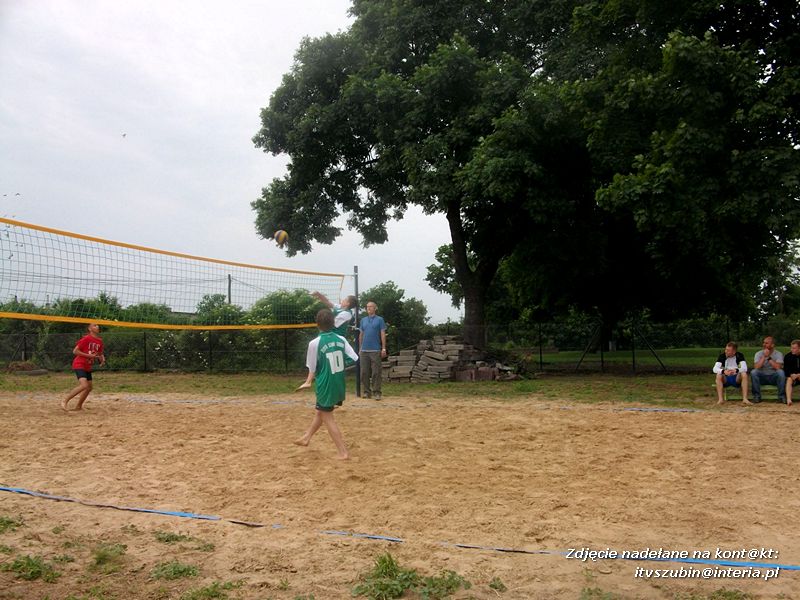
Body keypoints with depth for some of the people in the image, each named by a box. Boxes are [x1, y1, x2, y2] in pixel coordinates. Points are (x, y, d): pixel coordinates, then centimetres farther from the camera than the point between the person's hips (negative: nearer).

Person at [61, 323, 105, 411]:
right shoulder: (86, 338, -15)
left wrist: (102, 359, -3)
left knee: (89, 388, 10)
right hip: (79, 364, -8)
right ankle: (65, 401, -11)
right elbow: (75, 351, -15)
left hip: (88, 367, 8)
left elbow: (100, 354, 19)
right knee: (84, 385, -24)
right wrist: (89, 355, -20)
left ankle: (78, 407, 25)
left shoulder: (100, 341, 7)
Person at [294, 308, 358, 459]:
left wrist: (308, 382, 12)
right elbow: (354, 359, -6)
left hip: (326, 385, -6)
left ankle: (343, 452, 4)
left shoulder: (315, 343, -15)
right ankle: (306, 437, 43)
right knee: (320, 411, 24)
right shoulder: (341, 339, -2)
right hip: (339, 384, 6)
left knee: (327, 418, 7)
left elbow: (313, 368, -7)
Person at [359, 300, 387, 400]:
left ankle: (376, 392, 1)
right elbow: (361, 335, 17)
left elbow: (383, 334, 0)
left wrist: (383, 348, -7)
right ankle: (367, 391, 13)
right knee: (364, 372, 5)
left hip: (375, 350, -4)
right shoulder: (363, 320, 14)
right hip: (364, 350, 4)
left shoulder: (380, 320, 3)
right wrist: (360, 349, 13)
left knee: (376, 372, -4)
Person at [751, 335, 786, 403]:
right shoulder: (759, 354, -1)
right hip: (762, 377, 1)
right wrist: (764, 357, -20)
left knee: (781, 372, -32)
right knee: (753, 372, -29)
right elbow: (756, 367, -17)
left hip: (774, 377, -1)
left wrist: (769, 357, -20)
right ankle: (756, 396, -19)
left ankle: (781, 396, -20)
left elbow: (778, 367, -22)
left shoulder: (779, 354, -4)